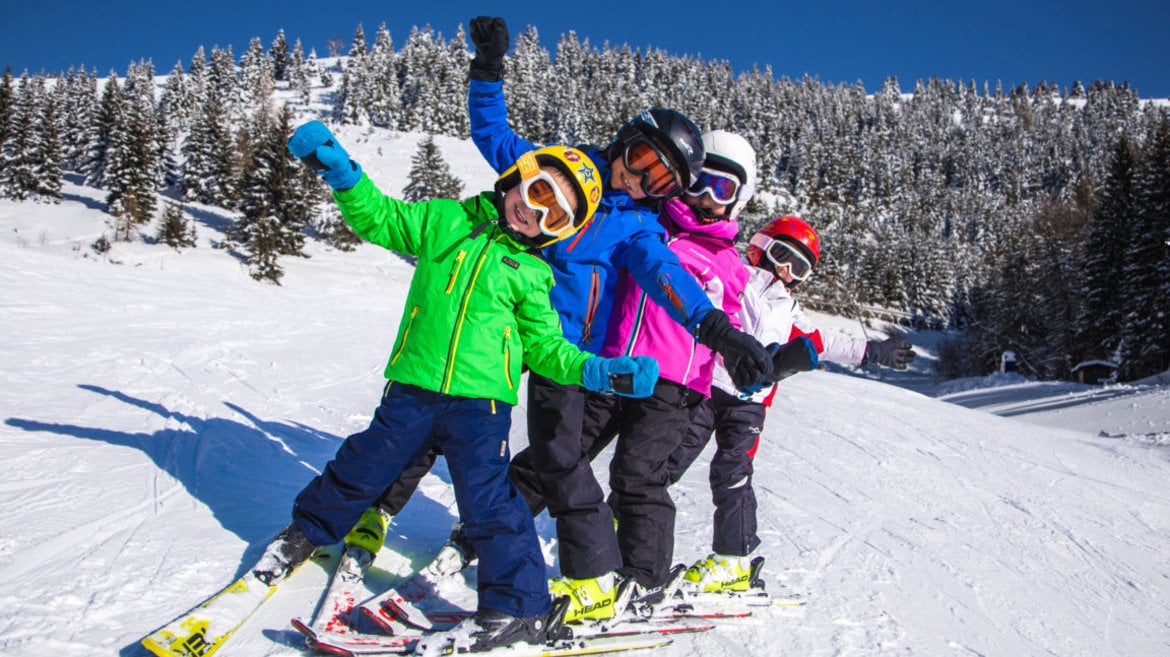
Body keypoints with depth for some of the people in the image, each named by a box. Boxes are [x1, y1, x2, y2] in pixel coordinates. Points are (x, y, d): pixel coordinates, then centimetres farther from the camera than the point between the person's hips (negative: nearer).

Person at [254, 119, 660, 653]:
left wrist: (602, 372, -4)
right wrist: (338, 168, -2)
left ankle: (519, 608, 7)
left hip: (480, 400, -1)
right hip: (412, 389, 1)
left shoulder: (533, 274, 8)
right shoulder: (446, 220, 7)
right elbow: (377, 218, 11)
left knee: (488, 500, -9)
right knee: (361, 469, 13)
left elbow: (545, 348, 9)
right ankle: (308, 532, 43)